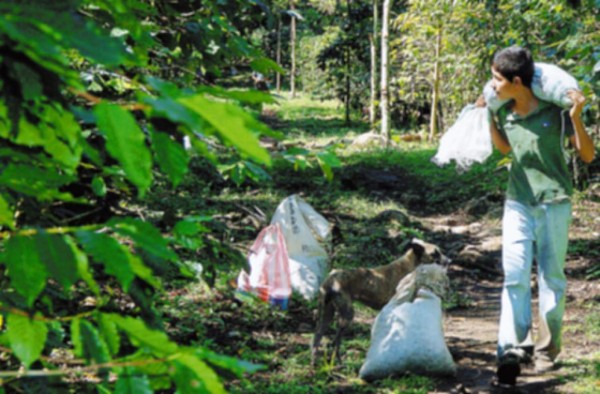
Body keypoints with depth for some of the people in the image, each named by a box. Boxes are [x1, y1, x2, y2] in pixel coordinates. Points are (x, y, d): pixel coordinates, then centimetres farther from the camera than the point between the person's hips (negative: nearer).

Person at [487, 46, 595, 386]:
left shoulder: (555, 111, -13)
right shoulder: (505, 113, 0)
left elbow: (588, 155, -10)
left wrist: (576, 117, -23)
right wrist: (489, 118, 8)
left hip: (554, 201, -3)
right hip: (518, 201, 3)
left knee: (551, 275, 5)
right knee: (514, 274, -8)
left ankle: (548, 348, 18)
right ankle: (513, 348, -11)